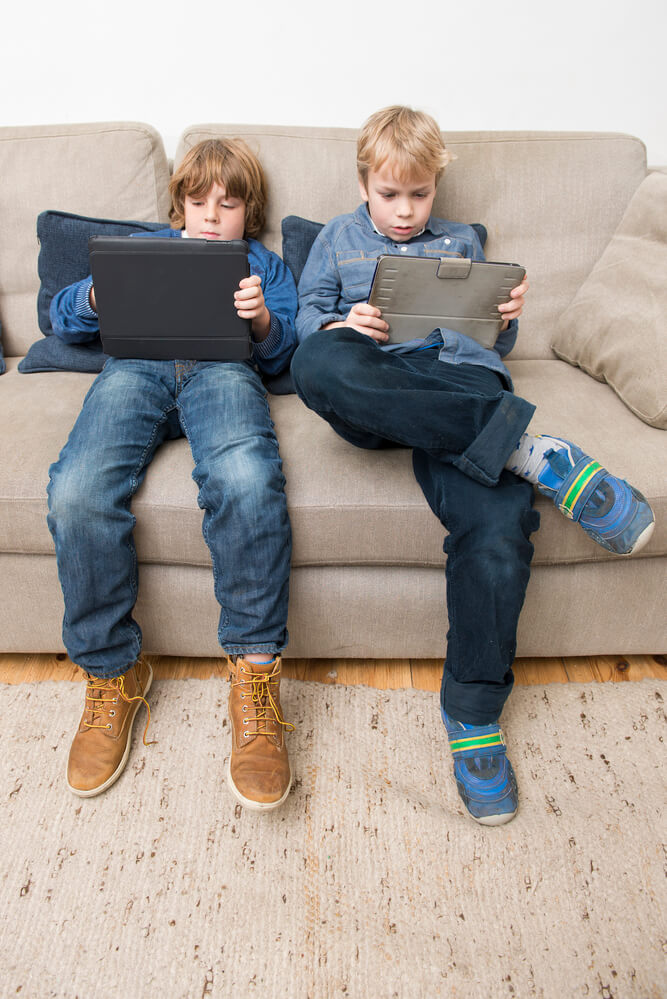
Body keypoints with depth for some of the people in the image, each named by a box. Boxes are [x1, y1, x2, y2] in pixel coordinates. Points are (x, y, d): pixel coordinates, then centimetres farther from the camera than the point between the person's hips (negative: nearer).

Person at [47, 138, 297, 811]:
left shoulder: (264, 264, 32)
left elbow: (279, 356, 17)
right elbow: (62, 317, 25)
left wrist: (262, 319, -7)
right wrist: (99, 294, 1)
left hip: (223, 367, -1)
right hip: (136, 366, 2)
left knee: (247, 483, -38)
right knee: (77, 495, -30)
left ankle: (255, 669, -25)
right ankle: (111, 669, -11)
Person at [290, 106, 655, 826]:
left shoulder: (461, 244, 32)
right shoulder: (337, 240, 29)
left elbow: (492, 346, 29)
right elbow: (307, 317, 19)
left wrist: (507, 320, 5)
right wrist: (340, 327, -5)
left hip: (458, 382, 1)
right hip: (374, 396, 0)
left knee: (499, 524, -31)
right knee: (316, 364, -39)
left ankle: (472, 714, -15)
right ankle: (531, 455, -36)